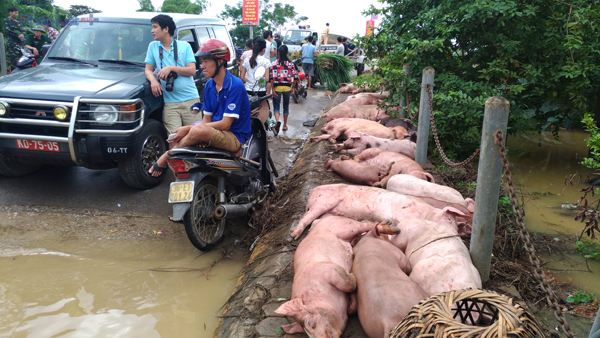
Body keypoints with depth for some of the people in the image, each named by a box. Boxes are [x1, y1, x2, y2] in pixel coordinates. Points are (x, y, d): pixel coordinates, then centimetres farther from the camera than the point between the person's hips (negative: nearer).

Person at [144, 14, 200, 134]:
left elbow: (192, 70, 0)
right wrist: (153, 80, -10)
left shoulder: (185, 46, 9)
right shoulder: (153, 46, 14)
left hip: (190, 99, -1)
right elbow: (148, 70, 12)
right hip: (170, 104, 1)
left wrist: (171, 68, -11)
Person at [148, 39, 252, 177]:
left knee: (199, 129, -32)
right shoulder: (209, 85, 8)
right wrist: (200, 137, -16)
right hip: (217, 132, 8)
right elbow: (207, 118, 8)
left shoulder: (235, 85, -17)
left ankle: (165, 157, -13)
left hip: (235, 137, -8)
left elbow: (225, 124, -21)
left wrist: (189, 129, -22)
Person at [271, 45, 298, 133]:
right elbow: (295, 77, -2)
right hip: (287, 88, 2)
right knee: (286, 106, 16)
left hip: (277, 87, -1)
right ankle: (285, 125, 23)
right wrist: (292, 88, 9)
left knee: (276, 106, 7)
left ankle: (277, 121, -20)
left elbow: (271, 77, -11)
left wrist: (272, 90, -7)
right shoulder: (291, 64, -2)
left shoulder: (274, 64, -6)